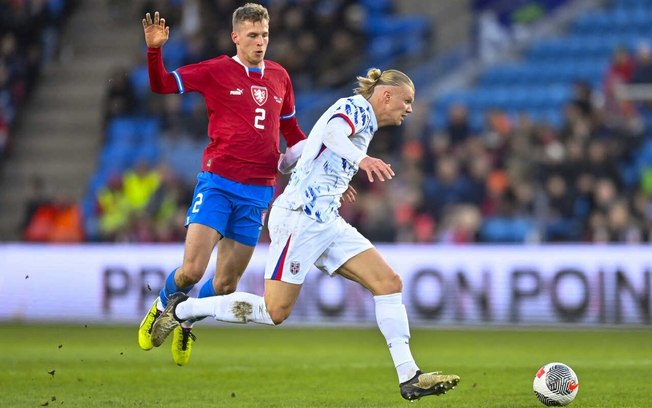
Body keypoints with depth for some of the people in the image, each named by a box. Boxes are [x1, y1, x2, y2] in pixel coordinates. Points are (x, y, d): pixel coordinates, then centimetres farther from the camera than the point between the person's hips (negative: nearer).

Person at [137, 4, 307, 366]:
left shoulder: (279, 77, 13)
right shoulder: (216, 71, 0)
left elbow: (291, 128, 26)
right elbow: (162, 84, -1)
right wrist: (154, 50, -17)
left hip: (258, 192, 4)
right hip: (217, 182, -4)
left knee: (227, 283, 5)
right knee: (191, 271, -13)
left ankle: (186, 323, 33)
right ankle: (163, 307, 20)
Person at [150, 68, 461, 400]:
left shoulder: (365, 122, 22)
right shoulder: (356, 107, -5)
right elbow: (332, 132, -31)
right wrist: (361, 159, -48)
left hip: (327, 222, 10)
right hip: (301, 218, -10)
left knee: (389, 282, -4)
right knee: (275, 311, -9)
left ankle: (410, 377, -7)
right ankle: (181, 309, 7)